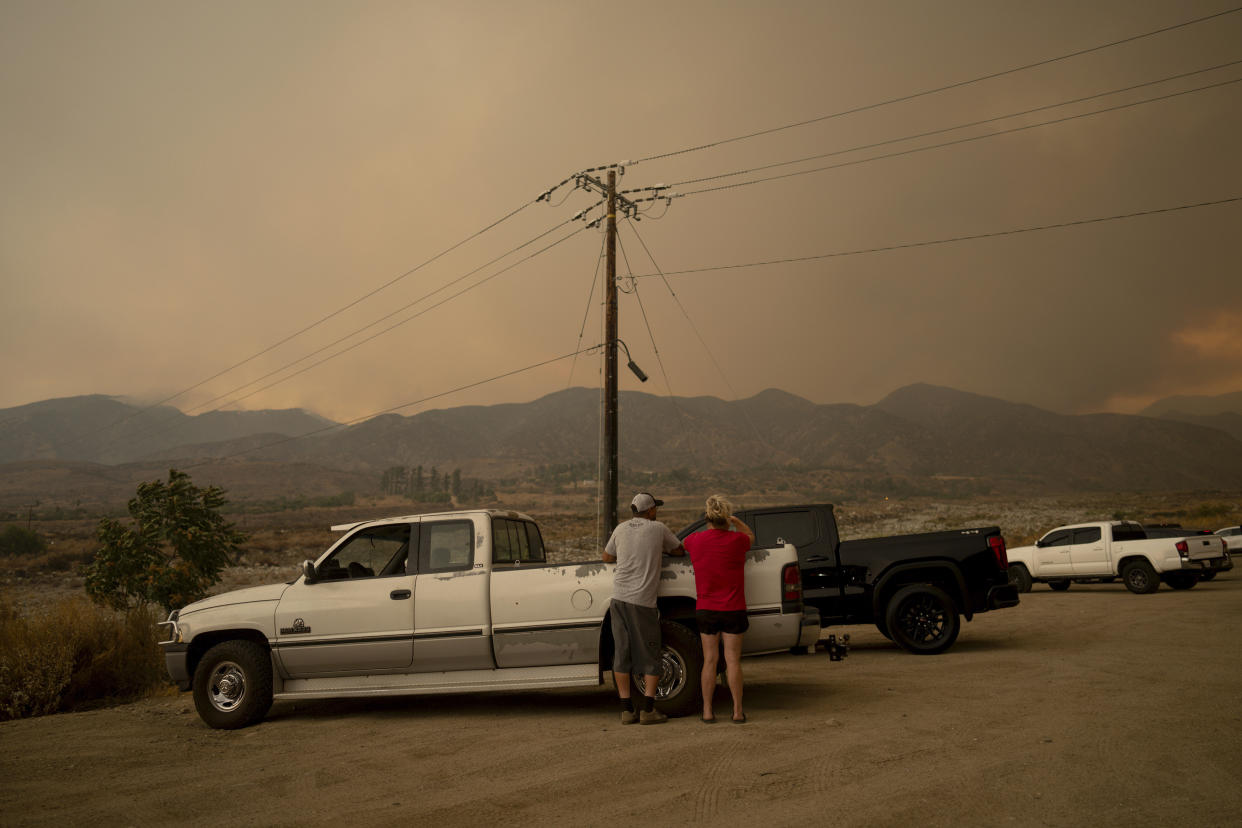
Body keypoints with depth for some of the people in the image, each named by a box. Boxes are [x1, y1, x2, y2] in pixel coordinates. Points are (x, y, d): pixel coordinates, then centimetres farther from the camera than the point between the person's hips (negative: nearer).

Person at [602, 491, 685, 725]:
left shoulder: (621, 529, 10)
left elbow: (607, 557, 23)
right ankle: (648, 710, 5)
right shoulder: (658, 528, 1)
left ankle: (627, 710, 10)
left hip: (619, 597, 4)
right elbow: (680, 550, 16)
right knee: (650, 657, 6)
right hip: (642, 600, -4)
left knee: (622, 654, 7)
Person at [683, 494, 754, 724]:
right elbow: (750, 536, 14)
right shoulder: (737, 540, -10)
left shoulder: (696, 540, -5)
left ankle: (707, 711, 12)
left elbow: (682, 544, 20)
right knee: (732, 660, 6)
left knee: (709, 660, 9)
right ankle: (737, 711, 10)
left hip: (706, 609, 1)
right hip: (733, 610, -1)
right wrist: (735, 521, 27)